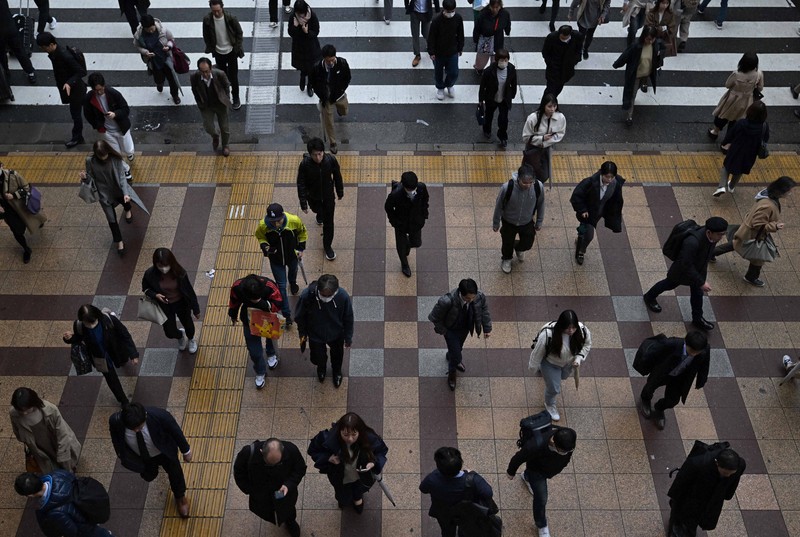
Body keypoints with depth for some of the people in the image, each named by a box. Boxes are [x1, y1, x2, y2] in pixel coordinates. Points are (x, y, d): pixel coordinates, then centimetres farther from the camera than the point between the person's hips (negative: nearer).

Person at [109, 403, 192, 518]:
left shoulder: (159, 416, -43)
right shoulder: (115, 421, -37)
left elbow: (175, 431, -21)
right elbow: (115, 437, -11)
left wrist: (186, 451, -6)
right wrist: (121, 456, 5)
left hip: (165, 452, -2)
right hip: (142, 457, 2)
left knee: (175, 474, 21)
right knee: (149, 476, 28)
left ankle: (180, 498, 55)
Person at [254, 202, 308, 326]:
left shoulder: (294, 221, -33)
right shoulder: (263, 225, -32)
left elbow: (302, 232, -9)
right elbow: (260, 236, -8)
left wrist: (301, 248, -8)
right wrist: (264, 246, -27)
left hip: (292, 255, 2)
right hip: (276, 259, -1)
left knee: (293, 271, 34)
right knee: (281, 286, 5)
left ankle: (293, 283, 71)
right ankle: (286, 314, 22)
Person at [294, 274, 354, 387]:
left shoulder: (343, 297, -35)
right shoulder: (307, 295, -37)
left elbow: (348, 319, -15)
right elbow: (300, 316, -14)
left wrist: (348, 338, -2)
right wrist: (302, 332, 2)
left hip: (336, 335, 1)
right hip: (315, 335, -1)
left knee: (337, 355, 30)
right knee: (318, 357, 26)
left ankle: (337, 371, 65)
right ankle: (321, 368, 64)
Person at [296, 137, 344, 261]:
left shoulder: (331, 160, -26)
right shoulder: (304, 165, -30)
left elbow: (337, 176, -8)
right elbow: (301, 184, -19)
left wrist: (340, 192, 4)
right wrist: (303, 204, -17)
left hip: (328, 196, 0)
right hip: (313, 197, 0)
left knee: (328, 222, 8)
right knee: (317, 210, 31)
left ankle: (327, 246, 28)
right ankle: (320, 215, 70)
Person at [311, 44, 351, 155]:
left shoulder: (342, 63, -26)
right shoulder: (317, 68, -28)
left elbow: (347, 79, -9)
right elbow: (314, 84, -9)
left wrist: (339, 92, -14)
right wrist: (322, 97, -12)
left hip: (339, 95, 2)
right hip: (326, 98, -2)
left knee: (344, 112, 30)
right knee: (328, 122, 10)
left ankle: (339, 110, 69)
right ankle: (332, 143, 35)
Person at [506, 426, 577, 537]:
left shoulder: (568, 438, -36)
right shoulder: (536, 445, -49)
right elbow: (519, 457, -27)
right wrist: (511, 472, -9)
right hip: (537, 471, -4)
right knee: (541, 499, 4)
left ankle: (527, 477, 72)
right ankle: (541, 526, 35)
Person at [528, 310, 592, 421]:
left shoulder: (582, 330, -32)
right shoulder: (548, 334, -43)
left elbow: (587, 345, -9)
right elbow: (538, 352, -24)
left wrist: (579, 359, -22)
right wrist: (533, 366, -10)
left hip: (568, 362, 4)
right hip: (550, 362, -4)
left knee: (564, 376, 32)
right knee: (554, 388, 8)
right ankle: (549, 405, 43)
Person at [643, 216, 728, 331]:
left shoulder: (714, 235, -23)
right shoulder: (692, 242, -46)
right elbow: (687, 265, -35)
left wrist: (705, 265, 15)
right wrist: (701, 282, -31)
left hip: (698, 269, 5)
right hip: (682, 269, -5)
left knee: (697, 292, 21)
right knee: (670, 284, 22)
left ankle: (697, 318, 43)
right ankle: (649, 297, 51)